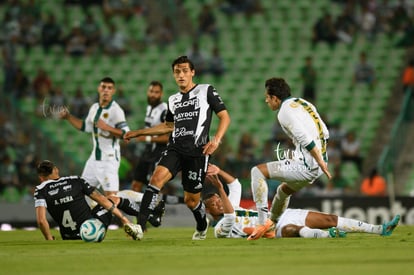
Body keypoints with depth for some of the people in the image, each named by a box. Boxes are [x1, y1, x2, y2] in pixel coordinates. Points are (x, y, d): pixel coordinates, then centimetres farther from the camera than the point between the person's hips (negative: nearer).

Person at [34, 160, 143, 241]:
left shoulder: (40, 190, -4)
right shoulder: (75, 180, 1)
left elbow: (41, 220, -17)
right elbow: (101, 199, 1)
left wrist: (50, 240, -4)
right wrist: (123, 219, 5)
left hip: (69, 238, 0)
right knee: (114, 199, 26)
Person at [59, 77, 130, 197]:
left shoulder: (116, 110, -13)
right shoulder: (94, 108, 12)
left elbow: (126, 134, -19)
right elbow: (85, 126, 24)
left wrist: (108, 128, -31)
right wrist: (68, 117, 17)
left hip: (109, 158, -8)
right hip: (95, 157, 8)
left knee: (111, 195, -17)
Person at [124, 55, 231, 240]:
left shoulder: (206, 91, 2)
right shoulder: (173, 100, 17)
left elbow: (225, 117, 2)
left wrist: (216, 139, -15)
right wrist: (138, 133, 27)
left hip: (197, 151, -4)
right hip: (175, 148, 4)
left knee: (191, 200, 4)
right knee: (157, 178, -24)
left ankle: (202, 226, 38)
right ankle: (140, 226, -30)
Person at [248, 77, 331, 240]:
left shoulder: (285, 112, -11)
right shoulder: (305, 104, 16)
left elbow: (306, 139, -21)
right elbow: (325, 133, 18)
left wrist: (320, 162, -20)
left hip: (306, 166, -9)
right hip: (318, 165, 9)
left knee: (258, 171, -5)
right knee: (284, 190, 31)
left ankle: (263, 222, -9)